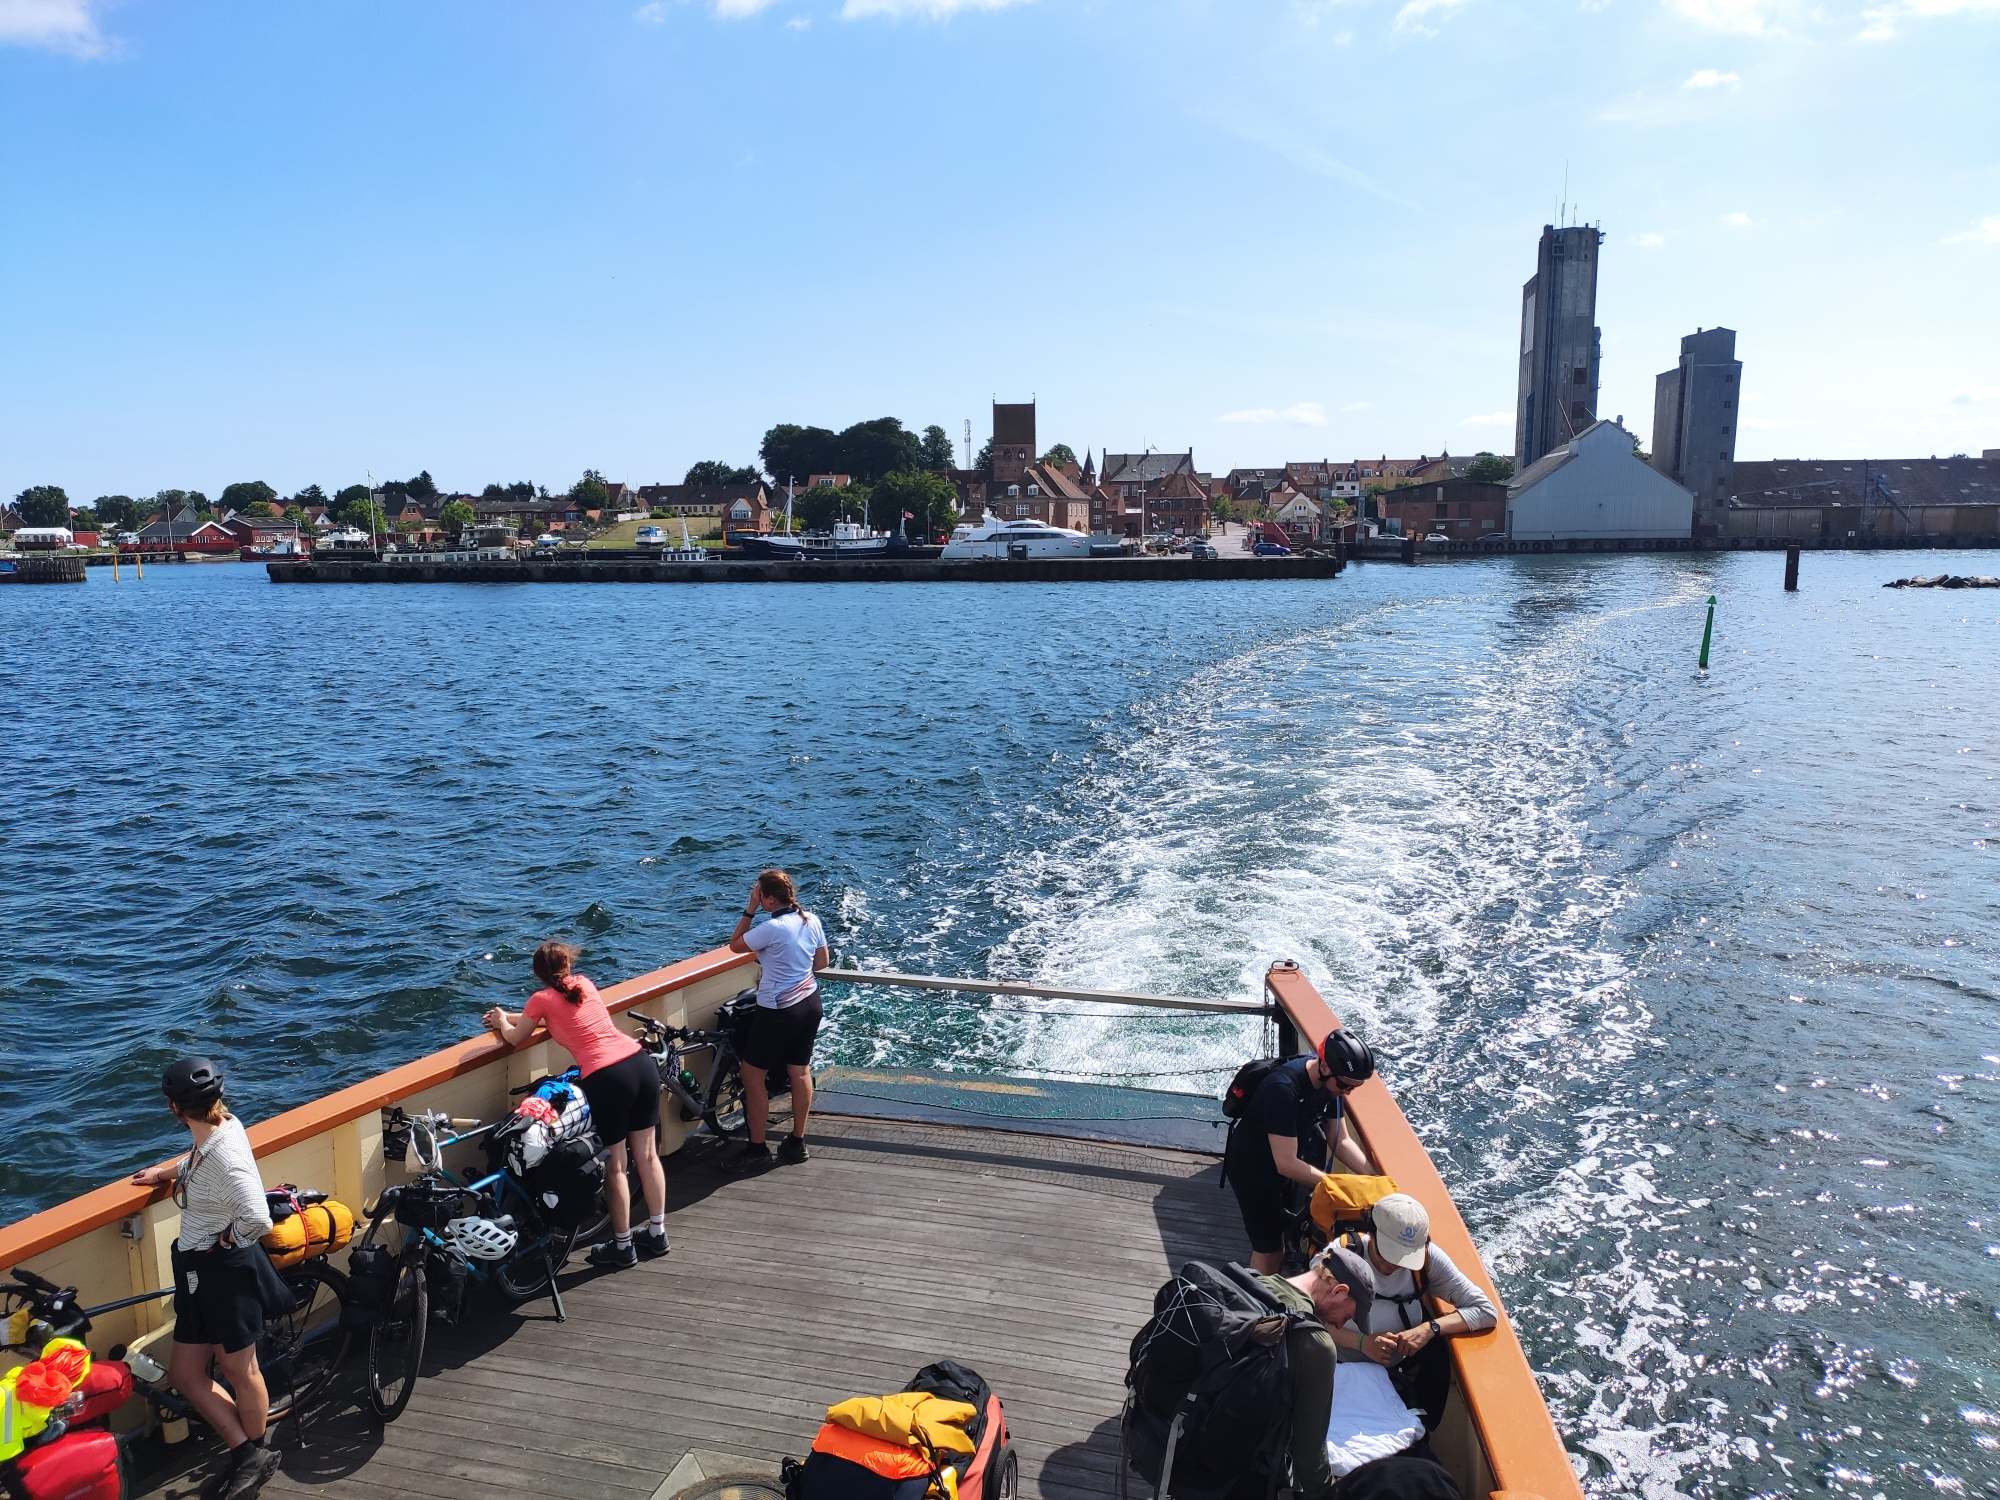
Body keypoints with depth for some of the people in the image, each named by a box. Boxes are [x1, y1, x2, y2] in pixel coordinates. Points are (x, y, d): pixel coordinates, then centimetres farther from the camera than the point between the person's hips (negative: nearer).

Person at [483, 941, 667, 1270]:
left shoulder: (542, 999, 2)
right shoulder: (584, 983, 18)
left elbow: (515, 1039, 20)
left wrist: (502, 1022, 41)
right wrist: (510, 1016, 45)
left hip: (606, 1078, -6)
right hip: (641, 1062, 6)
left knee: (615, 1166, 8)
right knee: (647, 1155, 16)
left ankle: (623, 1247, 20)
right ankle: (657, 1233, 27)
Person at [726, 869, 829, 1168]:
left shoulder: (772, 928, -23)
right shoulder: (812, 920, -1)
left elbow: (734, 945, -8)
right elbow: (822, 962, 10)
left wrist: (749, 909, -7)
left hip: (779, 1011, -8)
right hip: (810, 1003, 8)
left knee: (752, 1074, 6)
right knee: (800, 1072, 16)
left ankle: (757, 1148, 11)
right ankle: (797, 1142, 26)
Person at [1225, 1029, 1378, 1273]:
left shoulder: (1331, 1080, -13)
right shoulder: (1283, 1089, -37)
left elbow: (1341, 1141, -2)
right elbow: (1286, 1165, -34)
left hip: (1286, 1162, 8)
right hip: (1251, 1168, -7)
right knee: (1269, 1248, -4)